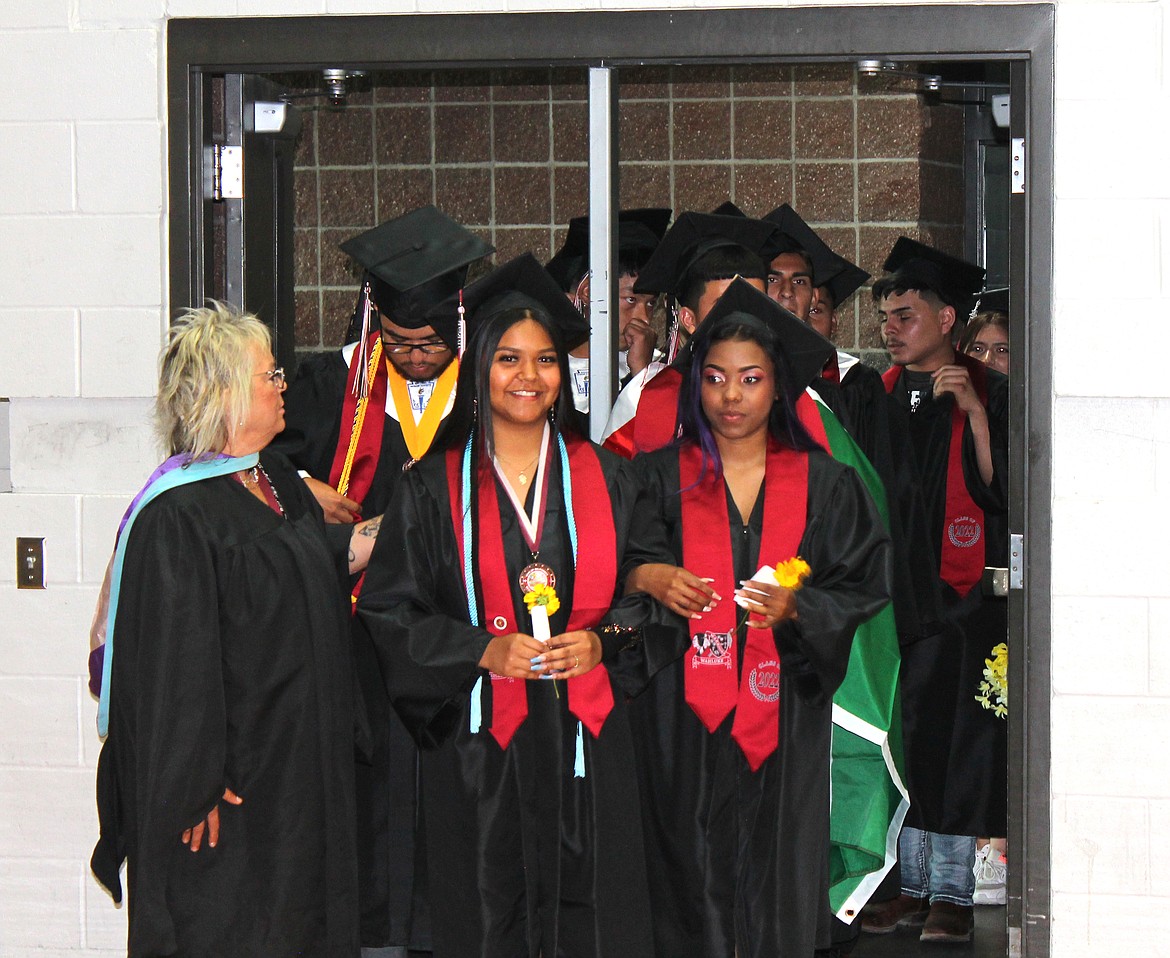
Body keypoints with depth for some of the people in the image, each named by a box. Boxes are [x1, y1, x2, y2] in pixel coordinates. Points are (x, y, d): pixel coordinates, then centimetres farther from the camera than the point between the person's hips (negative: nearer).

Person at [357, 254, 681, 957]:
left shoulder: (607, 478, 10)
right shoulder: (434, 488, 3)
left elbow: (654, 587, 10)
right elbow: (391, 612, 0)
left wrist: (602, 642, -9)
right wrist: (484, 651, -13)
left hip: (588, 741, 2)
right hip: (479, 745, -1)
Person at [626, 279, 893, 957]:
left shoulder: (826, 485, 7)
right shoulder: (660, 478, 6)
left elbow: (864, 586, 4)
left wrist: (796, 607, -13)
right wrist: (647, 579, -17)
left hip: (784, 716, 0)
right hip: (684, 717, 0)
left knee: (778, 889, -1)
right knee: (693, 876, -4)